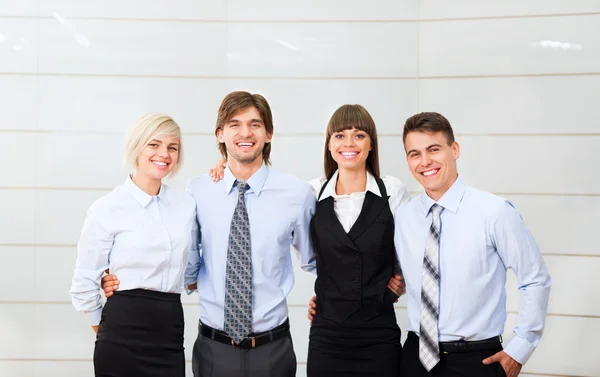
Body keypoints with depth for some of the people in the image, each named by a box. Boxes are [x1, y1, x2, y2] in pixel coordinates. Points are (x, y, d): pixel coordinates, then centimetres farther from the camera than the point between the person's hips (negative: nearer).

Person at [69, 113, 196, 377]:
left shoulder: (186, 204, 6)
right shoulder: (107, 208, -5)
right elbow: (84, 284, 1)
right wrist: (108, 331, 9)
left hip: (172, 328, 4)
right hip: (123, 335, -4)